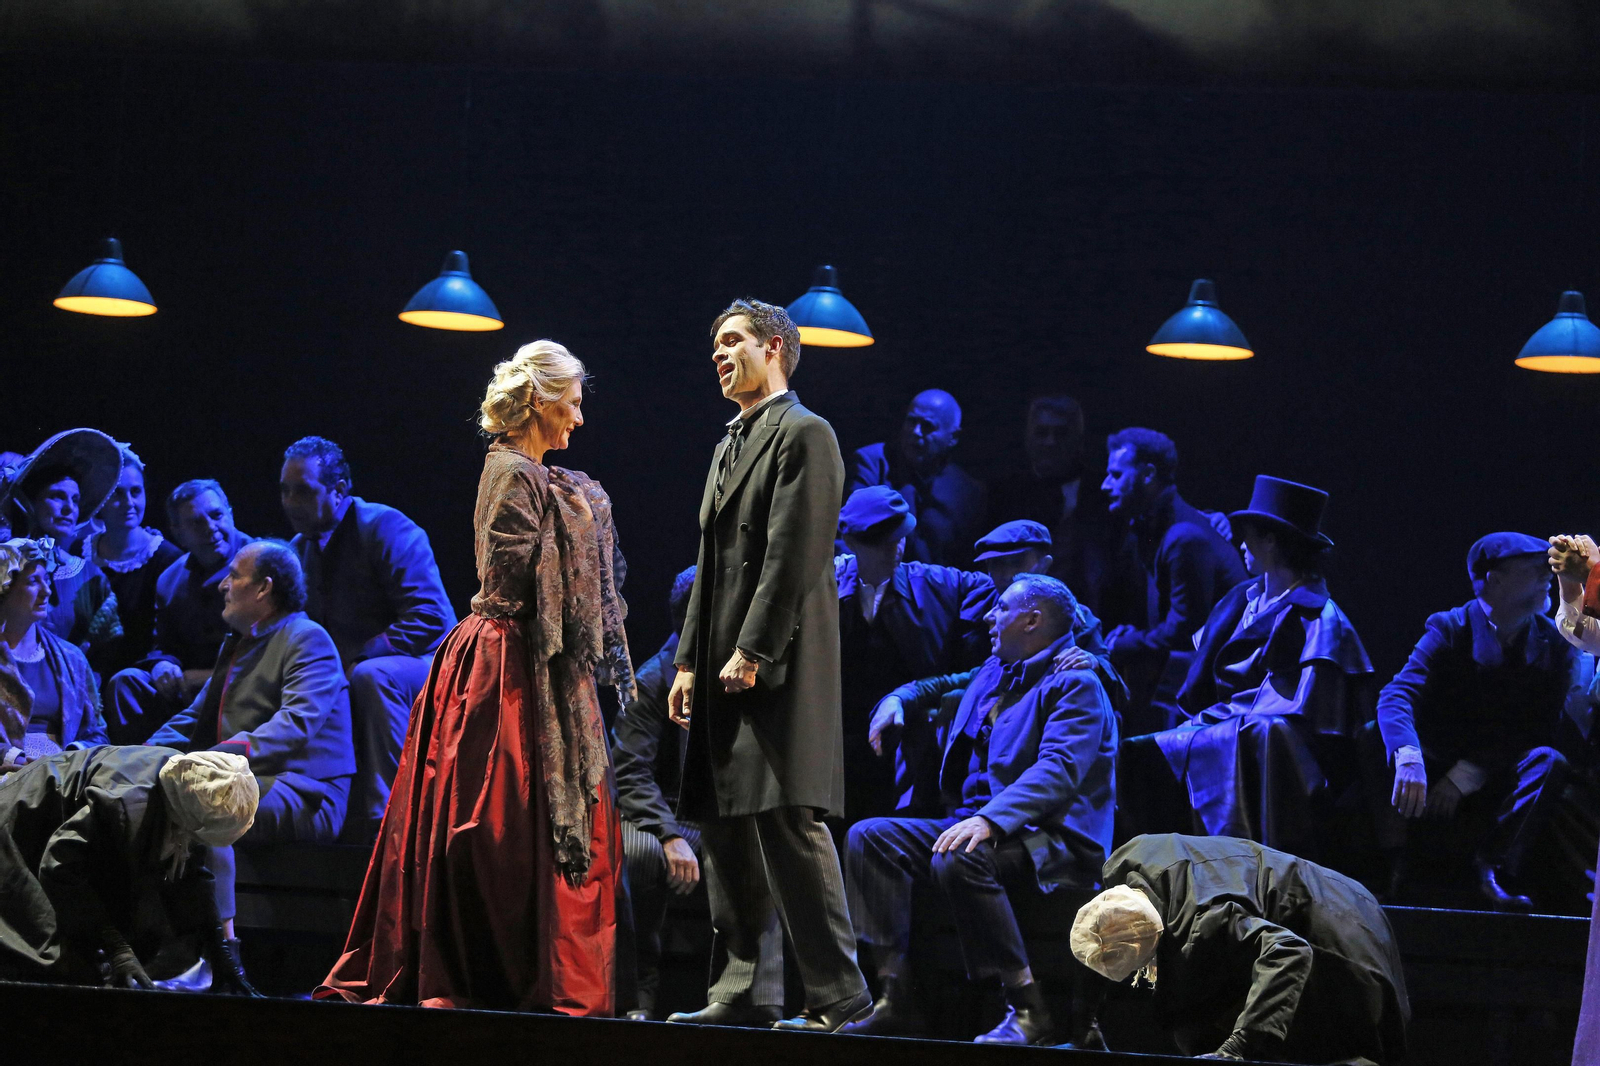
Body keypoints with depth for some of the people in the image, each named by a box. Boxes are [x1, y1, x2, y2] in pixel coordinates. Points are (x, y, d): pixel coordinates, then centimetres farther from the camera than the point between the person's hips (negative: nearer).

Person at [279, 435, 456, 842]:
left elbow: (429, 618, -21)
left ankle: (385, 816, -37)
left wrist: (356, 659, -26)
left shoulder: (386, 528, -11)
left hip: (423, 665, -7)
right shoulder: (298, 549, 12)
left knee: (373, 675, -39)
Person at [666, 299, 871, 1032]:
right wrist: (690, 662, 15)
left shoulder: (803, 435, -6)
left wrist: (751, 654, -19)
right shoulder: (732, 444, 23)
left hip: (777, 668, -10)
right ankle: (740, 987, 13)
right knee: (725, 827, 8)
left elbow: (793, 556, -15)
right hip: (723, 665, 10)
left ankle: (838, 992, -12)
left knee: (788, 819, -14)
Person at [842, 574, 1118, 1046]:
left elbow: (1060, 770, -23)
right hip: (982, 823, 9)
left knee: (957, 859, -38)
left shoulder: (1075, 683, -7)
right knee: (870, 837, -8)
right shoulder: (995, 673, 21)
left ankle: (1029, 1009, -30)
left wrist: (991, 819, -35)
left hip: (1052, 841, -9)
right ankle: (895, 998, -15)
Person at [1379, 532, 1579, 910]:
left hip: (1498, 787, 2)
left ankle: (1494, 867, -33)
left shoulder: (1555, 644, 3)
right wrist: (1409, 760, -43)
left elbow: (1538, 730, -7)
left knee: (1548, 762, -29)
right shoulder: (1449, 631, -5)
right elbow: (1397, 696, -21)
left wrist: (1466, 776, -21)